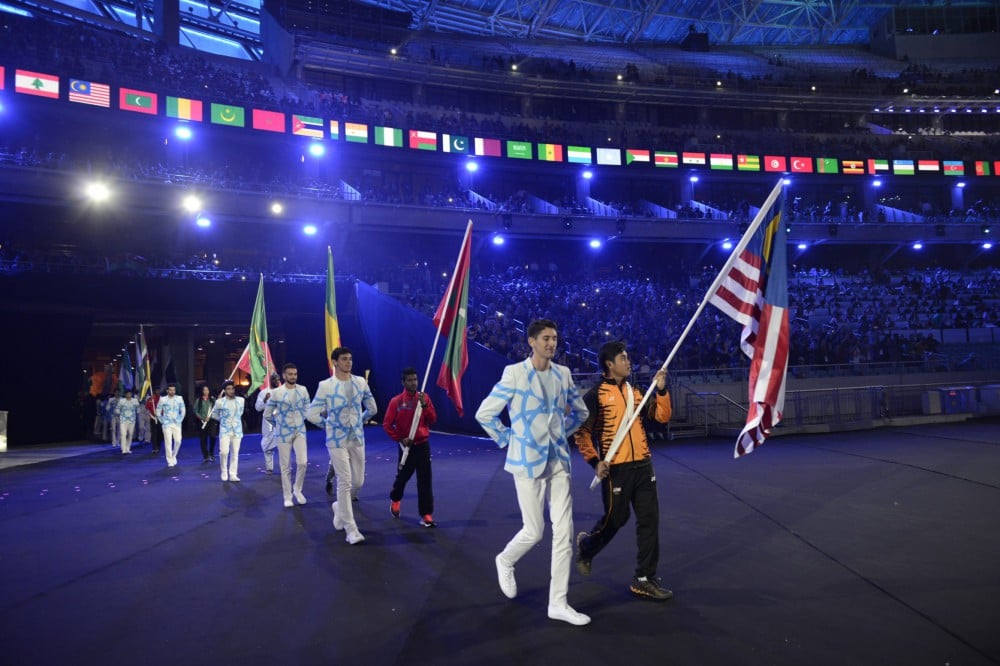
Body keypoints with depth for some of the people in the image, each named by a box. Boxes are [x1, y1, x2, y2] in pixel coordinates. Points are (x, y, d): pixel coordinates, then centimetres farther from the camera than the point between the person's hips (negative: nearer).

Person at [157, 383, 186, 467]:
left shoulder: (179, 399, 2)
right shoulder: (163, 400, -2)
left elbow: (183, 411, 10)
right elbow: (158, 412, 4)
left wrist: (180, 420, 4)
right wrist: (162, 421, 1)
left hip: (177, 424, 1)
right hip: (167, 424, -1)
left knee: (178, 441, -7)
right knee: (168, 442, -3)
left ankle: (174, 456, 20)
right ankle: (170, 461, 4)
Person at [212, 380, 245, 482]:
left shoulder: (241, 400, 2)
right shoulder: (219, 402, -5)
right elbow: (214, 414, 11)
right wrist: (222, 419, 9)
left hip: (237, 430, 2)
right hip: (225, 430, -2)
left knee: (235, 453, 2)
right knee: (224, 452, -11)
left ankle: (233, 474, 7)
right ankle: (224, 472, 10)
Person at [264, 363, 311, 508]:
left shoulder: (303, 390, 0)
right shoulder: (276, 393, -9)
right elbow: (267, 414, 1)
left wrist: (299, 421, 12)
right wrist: (278, 424, 8)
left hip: (300, 431, 2)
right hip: (284, 433, -2)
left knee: (302, 462, -7)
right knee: (285, 466, 3)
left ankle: (297, 489, 16)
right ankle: (287, 496, 15)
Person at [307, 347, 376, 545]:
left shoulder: (360, 382, 3)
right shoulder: (325, 386, -9)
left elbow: (372, 408, 16)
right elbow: (312, 415, -6)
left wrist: (359, 422, 11)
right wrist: (330, 424, 2)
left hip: (357, 439, 4)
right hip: (337, 440, -4)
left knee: (358, 482, 9)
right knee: (345, 482, -7)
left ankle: (340, 507, 39)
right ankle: (351, 529, 0)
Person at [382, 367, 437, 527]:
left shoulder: (424, 397, 0)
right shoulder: (396, 401, -8)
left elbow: (432, 420, -3)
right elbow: (387, 424, -4)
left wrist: (425, 405, -16)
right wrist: (400, 439, -12)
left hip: (423, 445, 1)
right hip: (407, 446, -1)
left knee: (425, 480, -2)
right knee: (402, 476, 16)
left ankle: (426, 514, 1)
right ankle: (395, 499, 45)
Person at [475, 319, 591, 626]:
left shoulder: (563, 373, 6)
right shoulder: (515, 373, -9)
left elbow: (580, 411, 20)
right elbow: (485, 413, -8)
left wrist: (561, 434, 10)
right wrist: (508, 439, -6)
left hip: (558, 460, 5)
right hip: (528, 461, -5)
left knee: (564, 530, 2)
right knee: (534, 530, 1)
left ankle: (558, 603, 11)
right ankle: (505, 561, 34)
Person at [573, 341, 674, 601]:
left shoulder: (635, 392, 11)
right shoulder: (596, 395, -9)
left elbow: (662, 416, 8)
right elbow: (581, 432, -9)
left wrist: (661, 389, -4)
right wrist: (594, 461, -17)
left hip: (643, 465, 6)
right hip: (616, 468, -6)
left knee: (649, 520, 4)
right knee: (615, 518, 5)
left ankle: (644, 579, 13)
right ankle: (586, 545, 37)